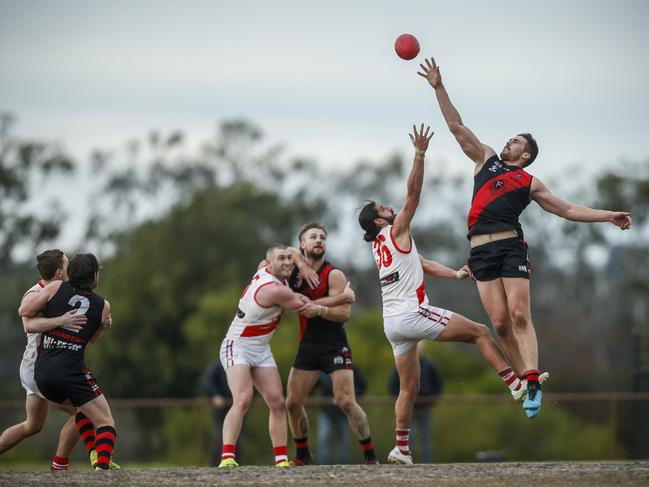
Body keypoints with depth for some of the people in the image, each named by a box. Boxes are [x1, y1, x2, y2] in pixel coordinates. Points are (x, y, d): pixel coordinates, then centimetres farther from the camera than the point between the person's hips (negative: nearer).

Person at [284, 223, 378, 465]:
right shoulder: (297, 269, 5)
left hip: (334, 345, -5)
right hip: (307, 345, 5)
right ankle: (302, 454, 20)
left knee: (346, 402, -15)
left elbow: (344, 313, -16)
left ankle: (370, 455, -6)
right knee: (293, 403, 1)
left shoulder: (333, 275, -10)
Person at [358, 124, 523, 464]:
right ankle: (516, 384, -6)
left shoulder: (379, 246, 21)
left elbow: (422, 264, 22)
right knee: (480, 332, -1)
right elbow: (413, 194, -11)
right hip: (412, 315, -8)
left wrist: (455, 274, 16)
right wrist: (420, 155, -15)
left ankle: (401, 449, 5)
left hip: (392, 322, 8)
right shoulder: (394, 232, -2)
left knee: (408, 388, 10)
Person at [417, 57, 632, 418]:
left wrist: (608, 216, 9)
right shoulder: (487, 160, 22)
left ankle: (533, 381, -23)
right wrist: (439, 88, 15)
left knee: (520, 316, -15)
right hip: (481, 251, 2)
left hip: (511, 247, -2)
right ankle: (526, 381, -2)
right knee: (501, 322, -7)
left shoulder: (530, 183, 15)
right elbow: (457, 127, 20)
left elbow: (569, 210, 17)